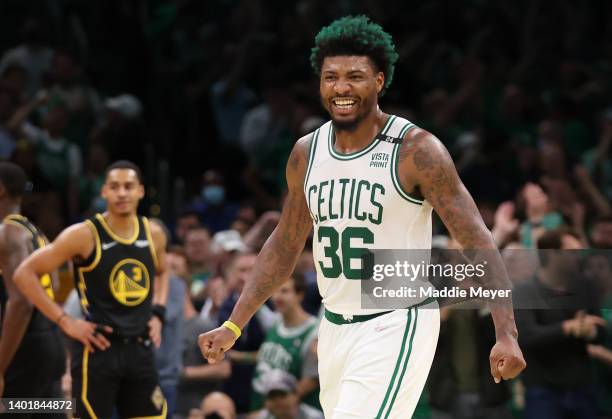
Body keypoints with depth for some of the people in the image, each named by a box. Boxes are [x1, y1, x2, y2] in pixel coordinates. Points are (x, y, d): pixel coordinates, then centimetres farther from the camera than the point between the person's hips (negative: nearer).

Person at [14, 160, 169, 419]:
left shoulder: (153, 235, 7)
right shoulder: (84, 235, -10)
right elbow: (25, 274, -10)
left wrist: (158, 313, 12)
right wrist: (65, 321, -13)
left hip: (140, 350, 6)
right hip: (97, 349, -6)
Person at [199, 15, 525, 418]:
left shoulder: (416, 151, -13)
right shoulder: (307, 153, 5)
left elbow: (478, 242, -14)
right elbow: (285, 246, 17)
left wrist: (506, 334, -23)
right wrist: (233, 326, 12)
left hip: (396, 326, -7)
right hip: (335, 326, 7)